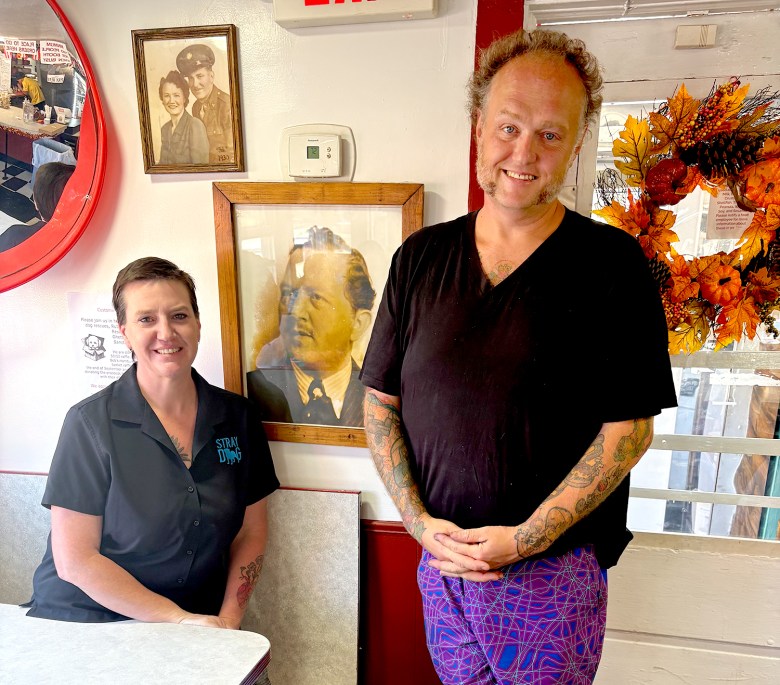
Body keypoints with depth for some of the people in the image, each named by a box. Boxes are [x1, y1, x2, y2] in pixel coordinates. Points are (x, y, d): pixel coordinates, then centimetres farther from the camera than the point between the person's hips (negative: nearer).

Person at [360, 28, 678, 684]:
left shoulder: (612, 263, -9)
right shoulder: (420, 257, -1)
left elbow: (629, 428, -11)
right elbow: (381, 403, 1)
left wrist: (523, 539, -15)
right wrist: (420, 522, -8)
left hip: (554, 570, -2)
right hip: (439, 557, 3)